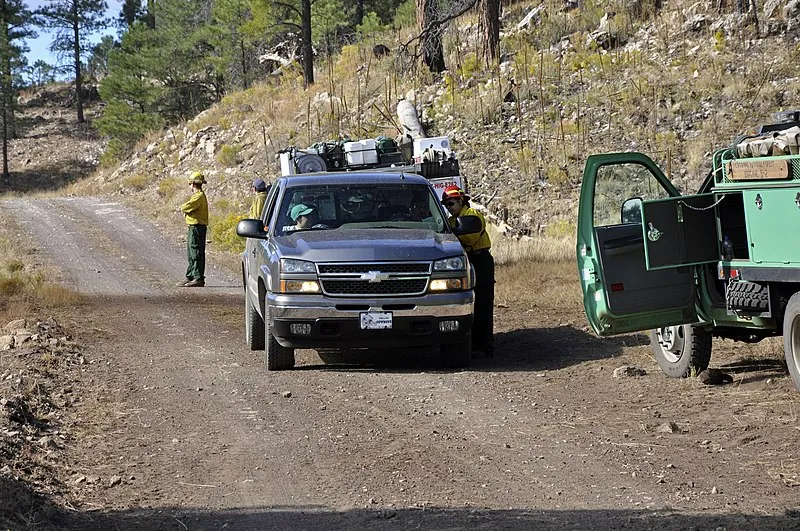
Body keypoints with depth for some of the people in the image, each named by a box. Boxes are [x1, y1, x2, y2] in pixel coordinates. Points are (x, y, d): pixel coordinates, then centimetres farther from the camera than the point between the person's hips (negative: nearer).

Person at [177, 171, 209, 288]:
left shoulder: (199, 196, -15)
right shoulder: (197, 195, 19)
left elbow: (185, 207, -21)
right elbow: (184, 209, 21)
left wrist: (183, 208, 1)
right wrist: (185, 211, 0)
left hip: (197, 227, -11)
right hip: (193, 227, 11)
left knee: (197, 254, -10)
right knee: (191, 254, 14)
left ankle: (199, 279, -10)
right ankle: (190, 277, 20)